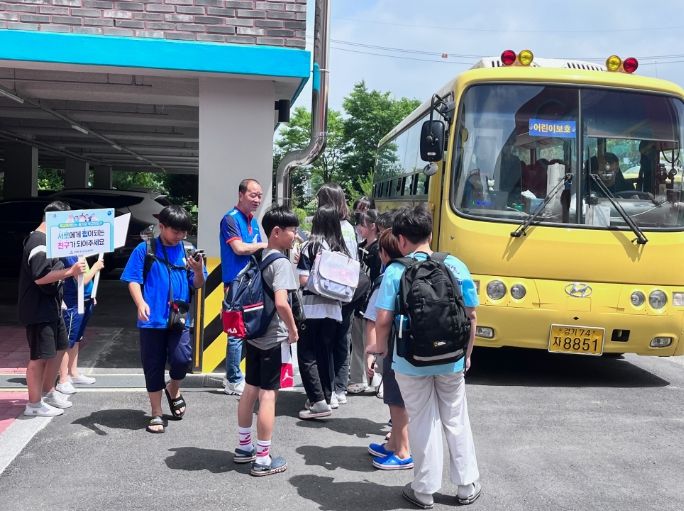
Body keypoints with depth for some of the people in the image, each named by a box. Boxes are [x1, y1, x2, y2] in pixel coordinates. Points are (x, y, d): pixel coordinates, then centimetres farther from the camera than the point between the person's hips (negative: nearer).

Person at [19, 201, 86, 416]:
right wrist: (70, 271, -27)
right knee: (40, 356, -3)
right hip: (38, 310, -11)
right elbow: (40, 276, -27)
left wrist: (69, 270, 18)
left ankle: (48, 392, 33)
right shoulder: (38, 242, -18)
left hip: (51, 307, 11)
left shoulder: (47, 240, 16)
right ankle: (34, 404, 8)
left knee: (59, 348, 19)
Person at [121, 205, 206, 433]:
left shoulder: (188, 251, 5)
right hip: (152, 319, -1)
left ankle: (173, 390, 22)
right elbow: (133, 280, -3)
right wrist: (141, 303, -18)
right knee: (154, 367, 7)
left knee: (182, 359, -13)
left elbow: (198, 284, 7)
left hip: (179, 319, 1)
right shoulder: (145, 250, -2)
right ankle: (156, 414, 23)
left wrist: (198, 270, -14)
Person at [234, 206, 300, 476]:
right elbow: (281, 303, -30)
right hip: (273, 339, -8)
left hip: (254, 334, 8)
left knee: (250, 390, 16)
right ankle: (262, 459, 6)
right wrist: (293, 329, -15)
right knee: (268, 394, -2)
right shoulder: (281, 262, -18)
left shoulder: (258, 258, 8)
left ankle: (244, 447, 29)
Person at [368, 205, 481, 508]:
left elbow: (384, 319, -13)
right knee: (456, 420, 17)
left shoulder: (395, 272, -11)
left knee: (422, 423, 11)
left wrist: (379, 347, 7)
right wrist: (467, 354, 13)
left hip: (411, 361, -2)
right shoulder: (456, 267, -3)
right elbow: (471, 316, 1)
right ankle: (467, 486, 29)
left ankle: (424, 490, 23)